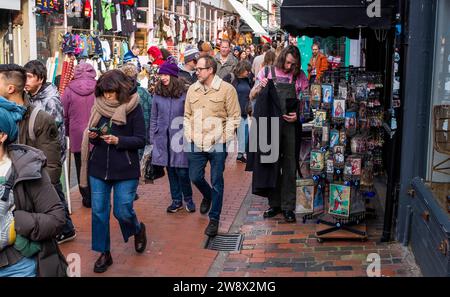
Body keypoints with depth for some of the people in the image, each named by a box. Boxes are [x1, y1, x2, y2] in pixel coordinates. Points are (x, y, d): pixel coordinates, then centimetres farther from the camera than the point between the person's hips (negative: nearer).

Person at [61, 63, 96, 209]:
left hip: (77, 136, 0)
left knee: (82, 168, 11)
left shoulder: (69, 90, -4)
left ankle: (87, 198, 16)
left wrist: (68, 132, 17)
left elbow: (64, 115, 3)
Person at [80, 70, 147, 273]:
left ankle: (138, 229, 33)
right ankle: (104, 253, 20)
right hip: (99, 168, 4)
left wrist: (118, 140, -22)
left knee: (122, 211, -2)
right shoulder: (99, 106, 4)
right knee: (98, 211, 5)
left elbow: (141, 141, -9)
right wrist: (92, 136, -8)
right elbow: (92, 133, 15)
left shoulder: (133, 108, -8)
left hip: (125, 170, -4)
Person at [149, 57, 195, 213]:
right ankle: (176, 200, 24)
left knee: (182, 171, -2)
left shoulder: (184, 93, -7)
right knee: (170, 170, 10)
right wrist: (152, 138, 5)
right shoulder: (158, 93, 2)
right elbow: (154, 118, 7)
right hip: (163, 137, 3)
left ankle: (188, 198, 19)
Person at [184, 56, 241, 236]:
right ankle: (207, 196, 44)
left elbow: (234, 117, -4)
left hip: (217, 144, -4)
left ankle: (214, 219, 14)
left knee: (217, 182, 2)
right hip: (196, 144, 4)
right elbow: (187, 115, 16)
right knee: (195, 177, 11)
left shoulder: (227, 89, -6)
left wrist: (224, 137, -10)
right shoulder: (192, 89, 9)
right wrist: (189, 135, 6)